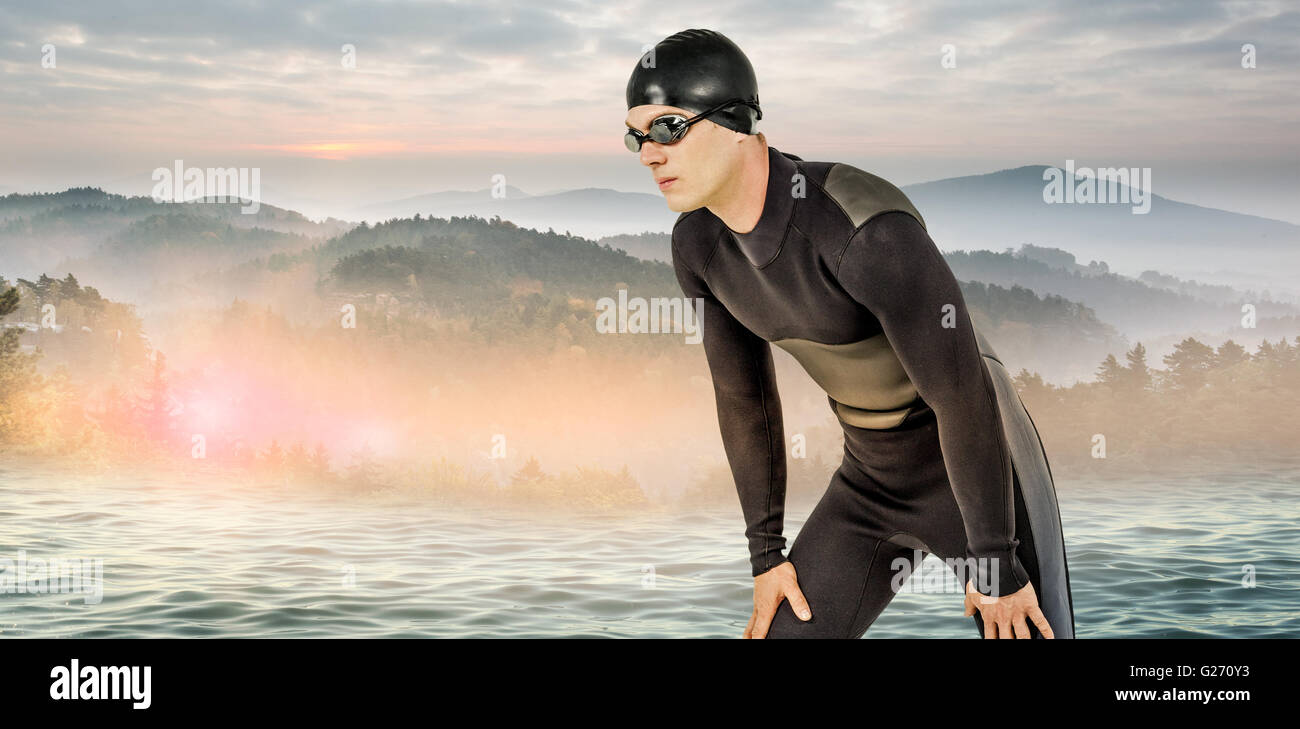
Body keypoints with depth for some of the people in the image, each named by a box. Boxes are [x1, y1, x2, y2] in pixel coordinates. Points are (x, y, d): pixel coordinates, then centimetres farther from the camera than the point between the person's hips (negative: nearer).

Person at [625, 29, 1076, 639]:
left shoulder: (873, 229, -37)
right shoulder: (698, 241, -12)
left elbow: (965, 396, -30)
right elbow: (741, 390, 1)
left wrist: (996, 570, -20)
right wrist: (765, 553, 5)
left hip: (983, 472, -6)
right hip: (874, 482, 6)